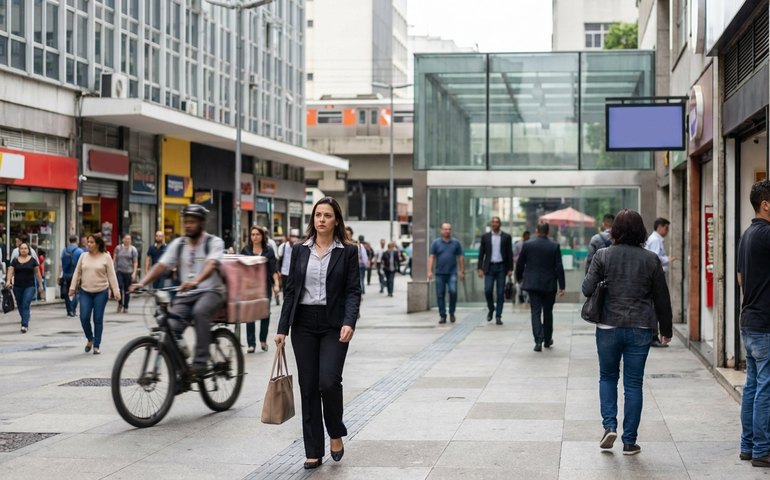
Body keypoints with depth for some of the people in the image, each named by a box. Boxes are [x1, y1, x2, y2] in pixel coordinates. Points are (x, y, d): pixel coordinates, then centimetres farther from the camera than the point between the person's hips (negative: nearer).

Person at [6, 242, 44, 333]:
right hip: (17, 287, 3)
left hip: (29, 286, -3)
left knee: (26, 305, -15)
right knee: (20, 306, 13)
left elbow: (37, 273, 5)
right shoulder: (15, 261, 5)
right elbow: (10, 271, -2)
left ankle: (24, 325, -20)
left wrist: (40, 285, 4)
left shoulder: (32, 260, 1)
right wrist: (8, 281, -20)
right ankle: (25, 323, 31)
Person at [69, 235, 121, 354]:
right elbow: (77, 273, 10)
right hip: (85, 292, 3)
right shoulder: (83, 256, 6)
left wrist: (116, 291, -10)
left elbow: (111, 275, -4)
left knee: (98, 319, 1)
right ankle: (90, 339, 18)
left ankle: (97, 345, 11)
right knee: (84, 317, -6)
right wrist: (72, 287, 5)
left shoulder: (106, 257, -2)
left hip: (101, 292, -2)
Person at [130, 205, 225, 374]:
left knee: (199, 312, -37)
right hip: (185, 295, 4)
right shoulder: (178, 244, 10)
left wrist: (195, 281, -43)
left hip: (210, 292, -4)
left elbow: (211, 265, -23)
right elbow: (161, 266, 1)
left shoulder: (214, 242, -4)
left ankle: (200, 361, -30)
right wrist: (141, 283, -16)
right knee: (171, 329, -18)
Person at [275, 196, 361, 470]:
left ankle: (336, 433, 12)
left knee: (329, 381, -16)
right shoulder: (300, 250, 7)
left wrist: (349, 323, -19)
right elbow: (290, 290, 8)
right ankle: (313, 451, 11)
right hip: (303, 324, 3)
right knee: (308, 387, 3)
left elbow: (353, 291, -4)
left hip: (333, 324, -3)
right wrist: (282, 328, 3)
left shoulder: (348, 251, 0)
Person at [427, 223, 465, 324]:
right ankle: (442, 315, 11)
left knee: (453, 291, -17)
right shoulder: (436, 243, 5)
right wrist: (430, 271, -9)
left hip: (452, 273, 0)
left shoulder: (456, 243, 8)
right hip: (440, 273, 1)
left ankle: (452, 312, 1)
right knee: (440, 295, 1)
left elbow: (460, 257, 10)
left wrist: (462, 271, 7)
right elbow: (431, 257, 1)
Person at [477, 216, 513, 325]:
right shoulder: (485, 237, 6)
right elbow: (481, 254, 6)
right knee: (487, 290, -9)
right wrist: (480, 268, -1)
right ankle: (491, 309, 17)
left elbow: (510, 254, 4)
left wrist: (510, 269, -2)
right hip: (489, 267, 0)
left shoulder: (506, 237, 4)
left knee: (500, 293, -1)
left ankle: (498, 316, 4)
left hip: (501, 267, 0)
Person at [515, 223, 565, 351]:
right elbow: (559, 267, -6)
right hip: (549, 285, 1)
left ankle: (538, 340, -13)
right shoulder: (554, 246, -4)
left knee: (535, 312, 0)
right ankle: (547, 340, 24)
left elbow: (520, 263, 3)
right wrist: (561, 286, -3)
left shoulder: (527, 244, -3)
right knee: (548, 312, 15)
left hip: (532, 283, -1)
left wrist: (519, 278, 20)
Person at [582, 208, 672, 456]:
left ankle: (609, 425, 1)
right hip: (640, 330, 0)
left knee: (607, 377, 18)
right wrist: (666, 329, 15)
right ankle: (629, 442, 9)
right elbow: (662, 298, 4)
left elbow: (587, 289, -10)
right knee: (633, 384, 7)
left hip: (608, 327, 0)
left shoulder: (603, 256, -5)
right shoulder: (651, 260, -1)